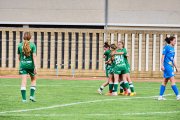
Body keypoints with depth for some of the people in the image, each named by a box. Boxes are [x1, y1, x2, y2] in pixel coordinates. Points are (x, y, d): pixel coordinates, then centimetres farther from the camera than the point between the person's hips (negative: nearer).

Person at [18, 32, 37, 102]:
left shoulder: (20, 45, 2)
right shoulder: (32, 45, -5)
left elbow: (19, 56, 9)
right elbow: (34, 56, -11)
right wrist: (35, 67, -12)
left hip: (23, 64, 1)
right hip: (30, 64, -1)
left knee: (24, 81, 0)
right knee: (33, 79, 19)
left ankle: (24, 98, -7)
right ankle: (32, 95, 8)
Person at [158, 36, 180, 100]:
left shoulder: (172, 48, 16)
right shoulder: (166, 47, -8)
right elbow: (163, 56, -10)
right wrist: (162, 65, -16)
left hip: (171, 66, 9)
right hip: (167, 66, -9)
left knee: (165, 81, 9)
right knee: (172, 80, -11)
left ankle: (160, 96, 11)